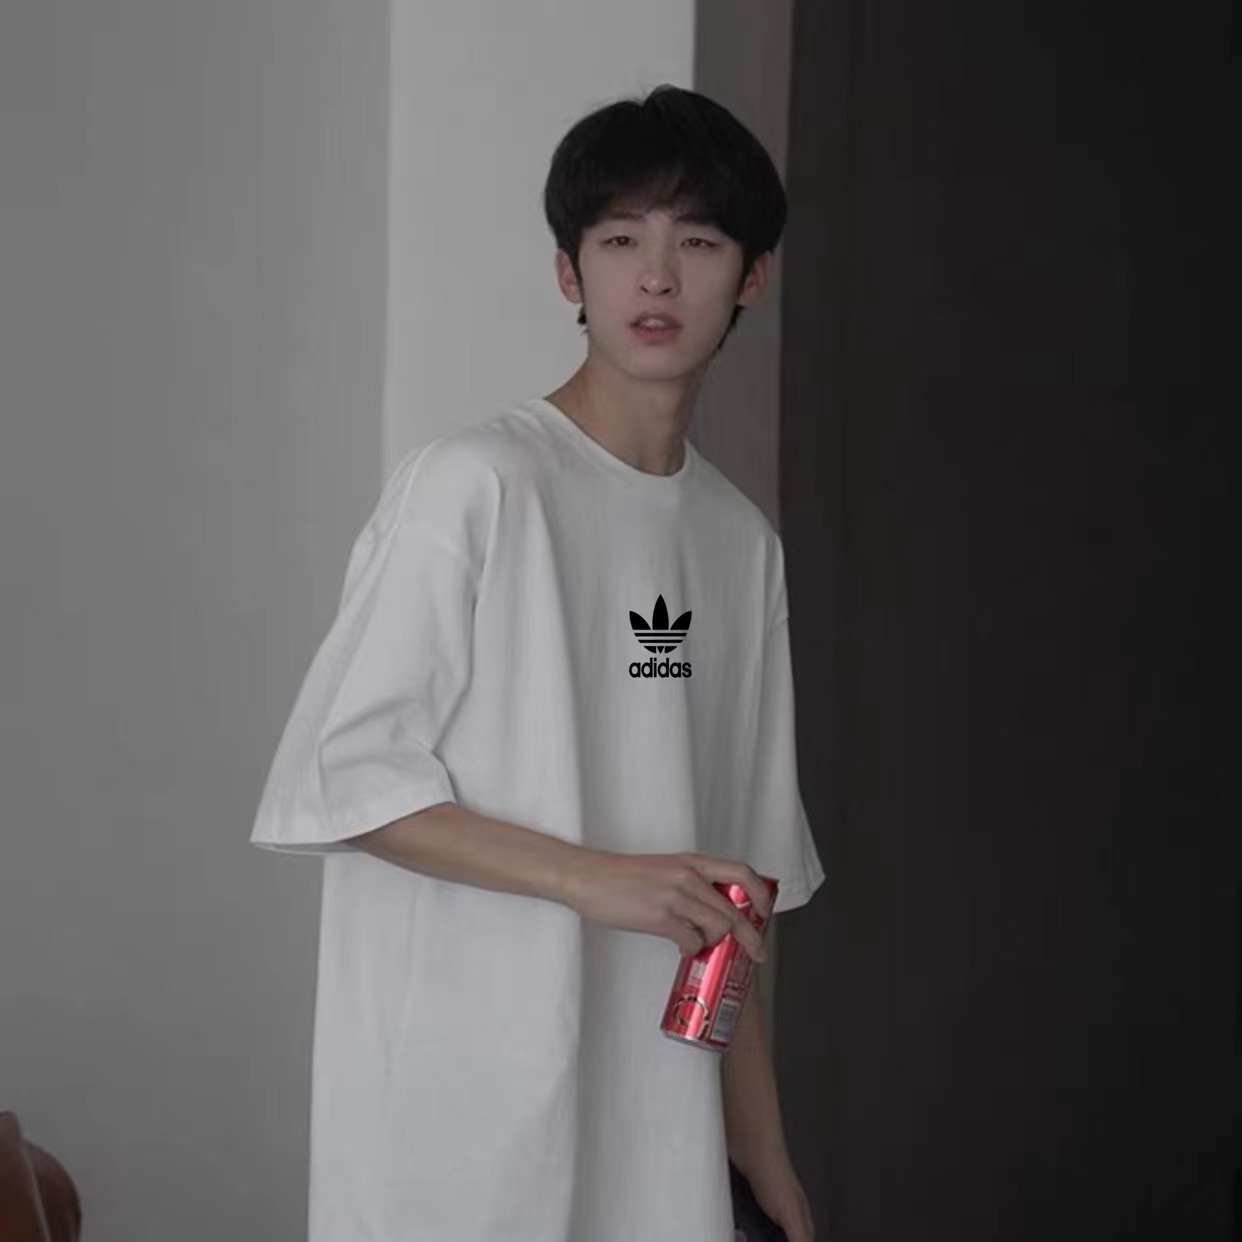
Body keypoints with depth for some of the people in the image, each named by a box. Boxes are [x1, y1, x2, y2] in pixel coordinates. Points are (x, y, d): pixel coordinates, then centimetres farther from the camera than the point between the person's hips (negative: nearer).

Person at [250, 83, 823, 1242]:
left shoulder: (740, 539, 10)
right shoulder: (471, 485, -9)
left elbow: (727, 883, 13)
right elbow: (342, 775, -10)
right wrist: (597, 879, -16)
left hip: (653, 1125, 6)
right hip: (457, 1113, -5)